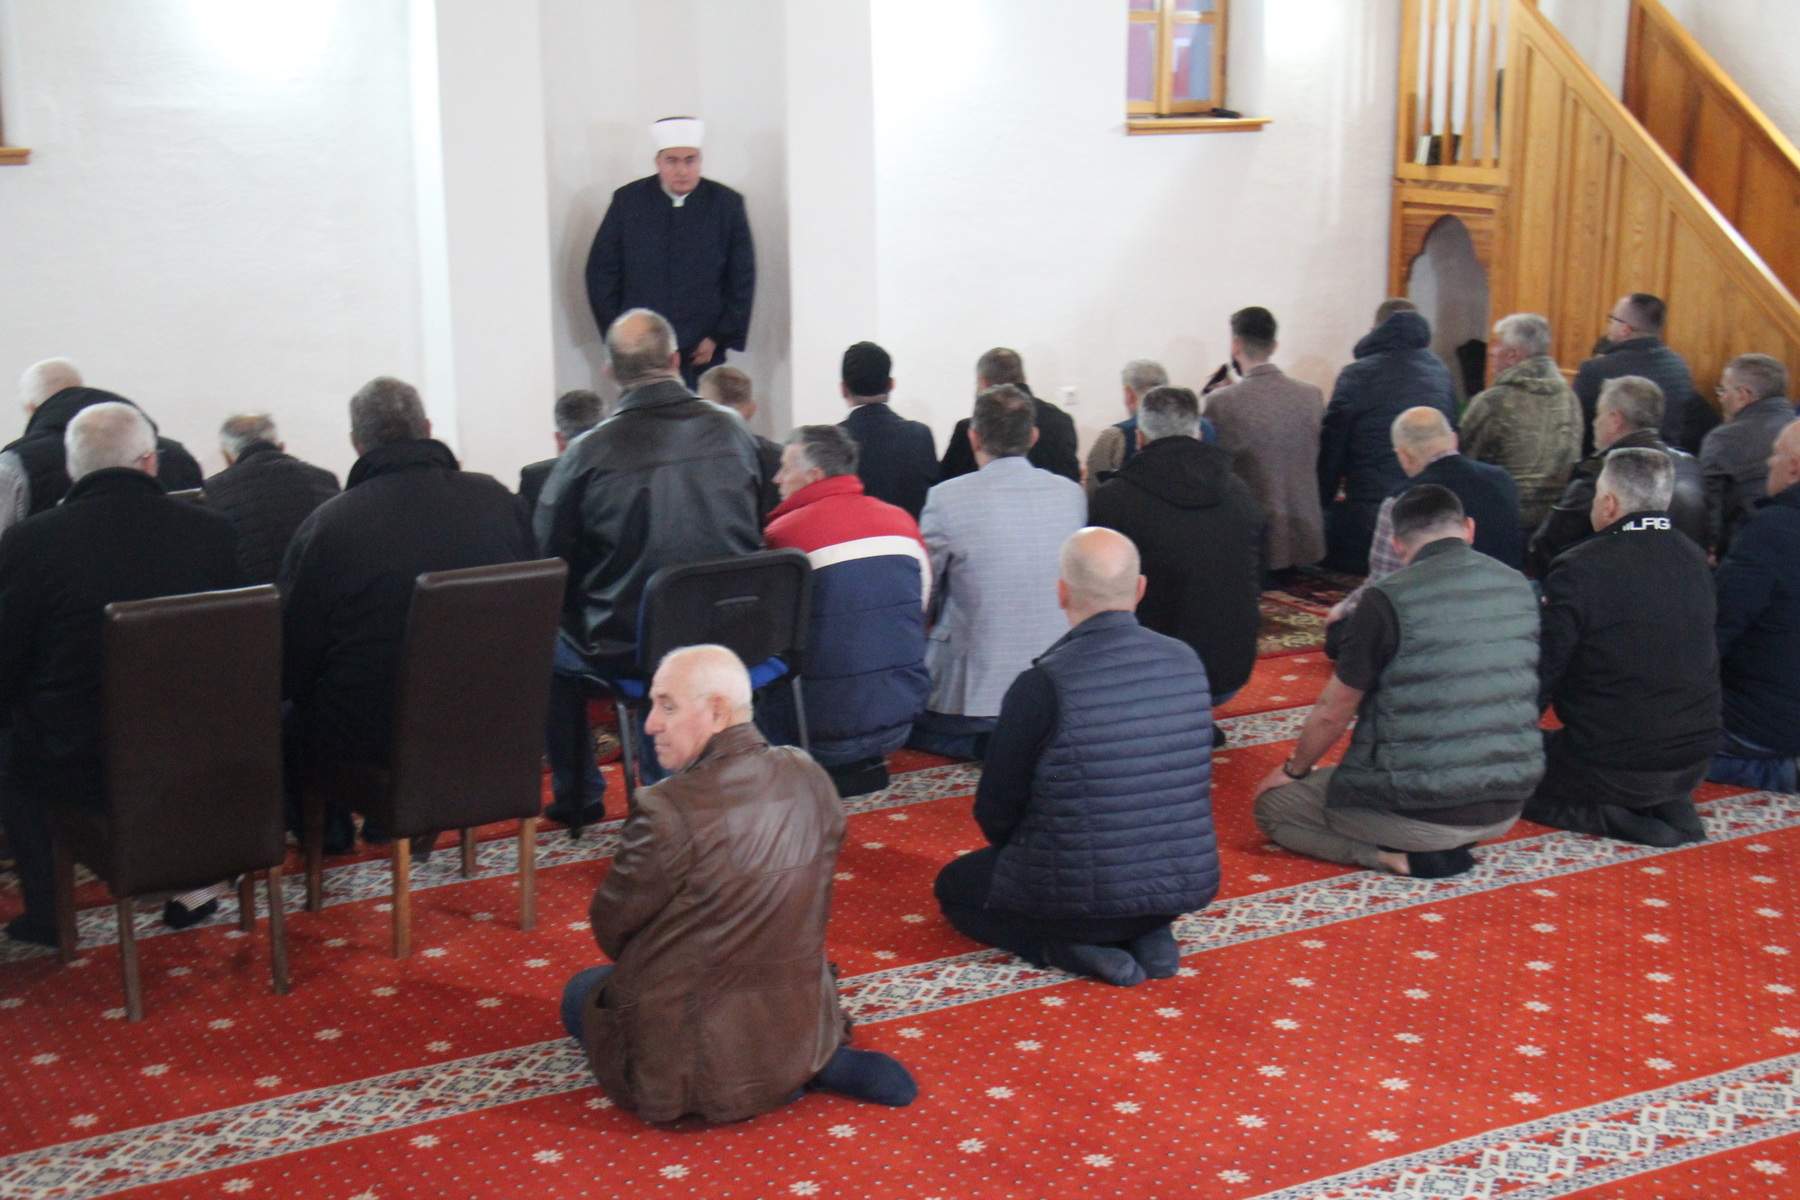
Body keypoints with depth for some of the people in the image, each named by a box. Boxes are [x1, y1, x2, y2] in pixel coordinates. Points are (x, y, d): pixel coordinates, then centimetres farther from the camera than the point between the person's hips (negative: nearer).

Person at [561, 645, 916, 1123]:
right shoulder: (809, 778, -5)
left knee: (581, 992, 23)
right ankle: (819, 1059, 12)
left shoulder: (666, 814, -25)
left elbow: (611, 928, -10)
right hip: (803, 1028, 6)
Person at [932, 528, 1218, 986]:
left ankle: (1070, 948, 0)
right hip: (1189, 886, 6)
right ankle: (1149, 933, 10)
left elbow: (996, 812, -9)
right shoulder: (1188, 662, -4)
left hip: (1084, 894, -5)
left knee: (954, 887, 23)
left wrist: (1024, 855, 13)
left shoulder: (1042, 684, -20)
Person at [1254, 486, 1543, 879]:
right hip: (1507, 807, 7)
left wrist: (1294, 770, 14)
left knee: (1271, 803, 14)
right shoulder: (1519, 588, 2)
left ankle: (1398, 855, -4)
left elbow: (1332, 713, -6)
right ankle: (1445, 845, 9)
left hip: (1421, 808, -7)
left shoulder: (1389, 599, -15)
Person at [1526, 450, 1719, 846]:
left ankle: (1610, 818, -4)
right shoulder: (1695, 561, 2)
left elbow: (1540, 677, -14)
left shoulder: (1579, 569, -18)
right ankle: (1668, 808, 9)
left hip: (1611, 769, -7)